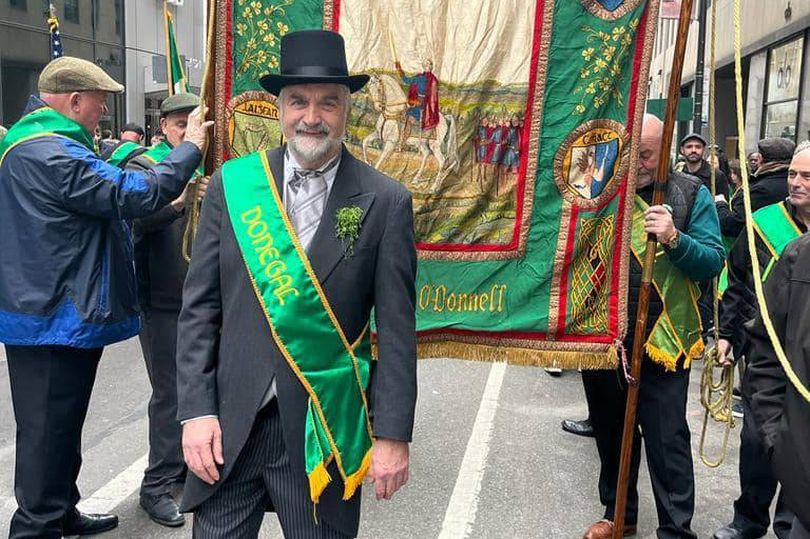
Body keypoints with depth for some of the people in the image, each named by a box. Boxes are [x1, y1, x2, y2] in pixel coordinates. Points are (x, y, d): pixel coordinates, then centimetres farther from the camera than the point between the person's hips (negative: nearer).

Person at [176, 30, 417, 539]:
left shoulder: (385, 201, -5)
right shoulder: (233, 184, 0)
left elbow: (396, 330, -5)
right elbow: (200, 307, 2)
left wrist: (393, 435, -6)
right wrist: (196, 410, -3)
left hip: (324, 432, -1)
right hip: (230, 425, 2)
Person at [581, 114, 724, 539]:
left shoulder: (690, 194, -1)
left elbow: (713, 262, -7)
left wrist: (675, 239, -24)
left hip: (661, 340, -3)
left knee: (667, 440, 2)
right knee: (611, 432, 17)